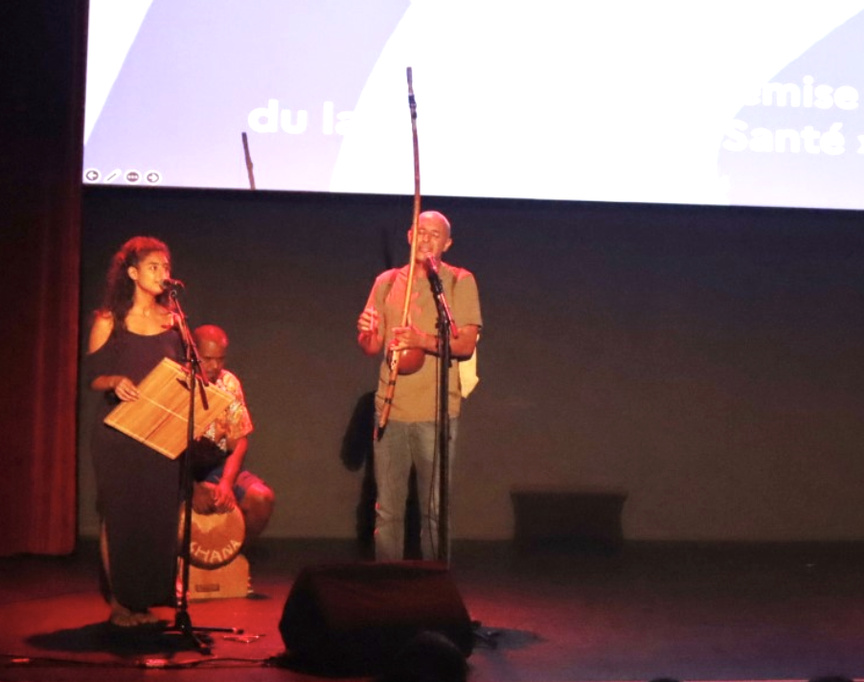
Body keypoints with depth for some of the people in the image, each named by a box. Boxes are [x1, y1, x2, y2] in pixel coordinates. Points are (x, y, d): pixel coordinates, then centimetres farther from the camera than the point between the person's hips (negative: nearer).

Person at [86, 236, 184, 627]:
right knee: (119, 514, -2)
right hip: (117, 433, -3)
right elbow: (93, 377, 0)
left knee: (157, 514, 0)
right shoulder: (109, 320, 1)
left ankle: (145, 599, 9)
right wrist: (116, 382, -20)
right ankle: (119, 600, 6)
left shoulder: (172, 320, 10)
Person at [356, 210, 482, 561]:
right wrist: (366, 333, -9)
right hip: (391, 409, 3)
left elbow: (466, 345, -5)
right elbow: (372, 347, 14)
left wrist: (423, 340, -21)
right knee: (387, 509, 3)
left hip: (436, 413, -3)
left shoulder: (460, 282, 3)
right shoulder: (387, 282, 13)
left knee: (434, 508, -2)